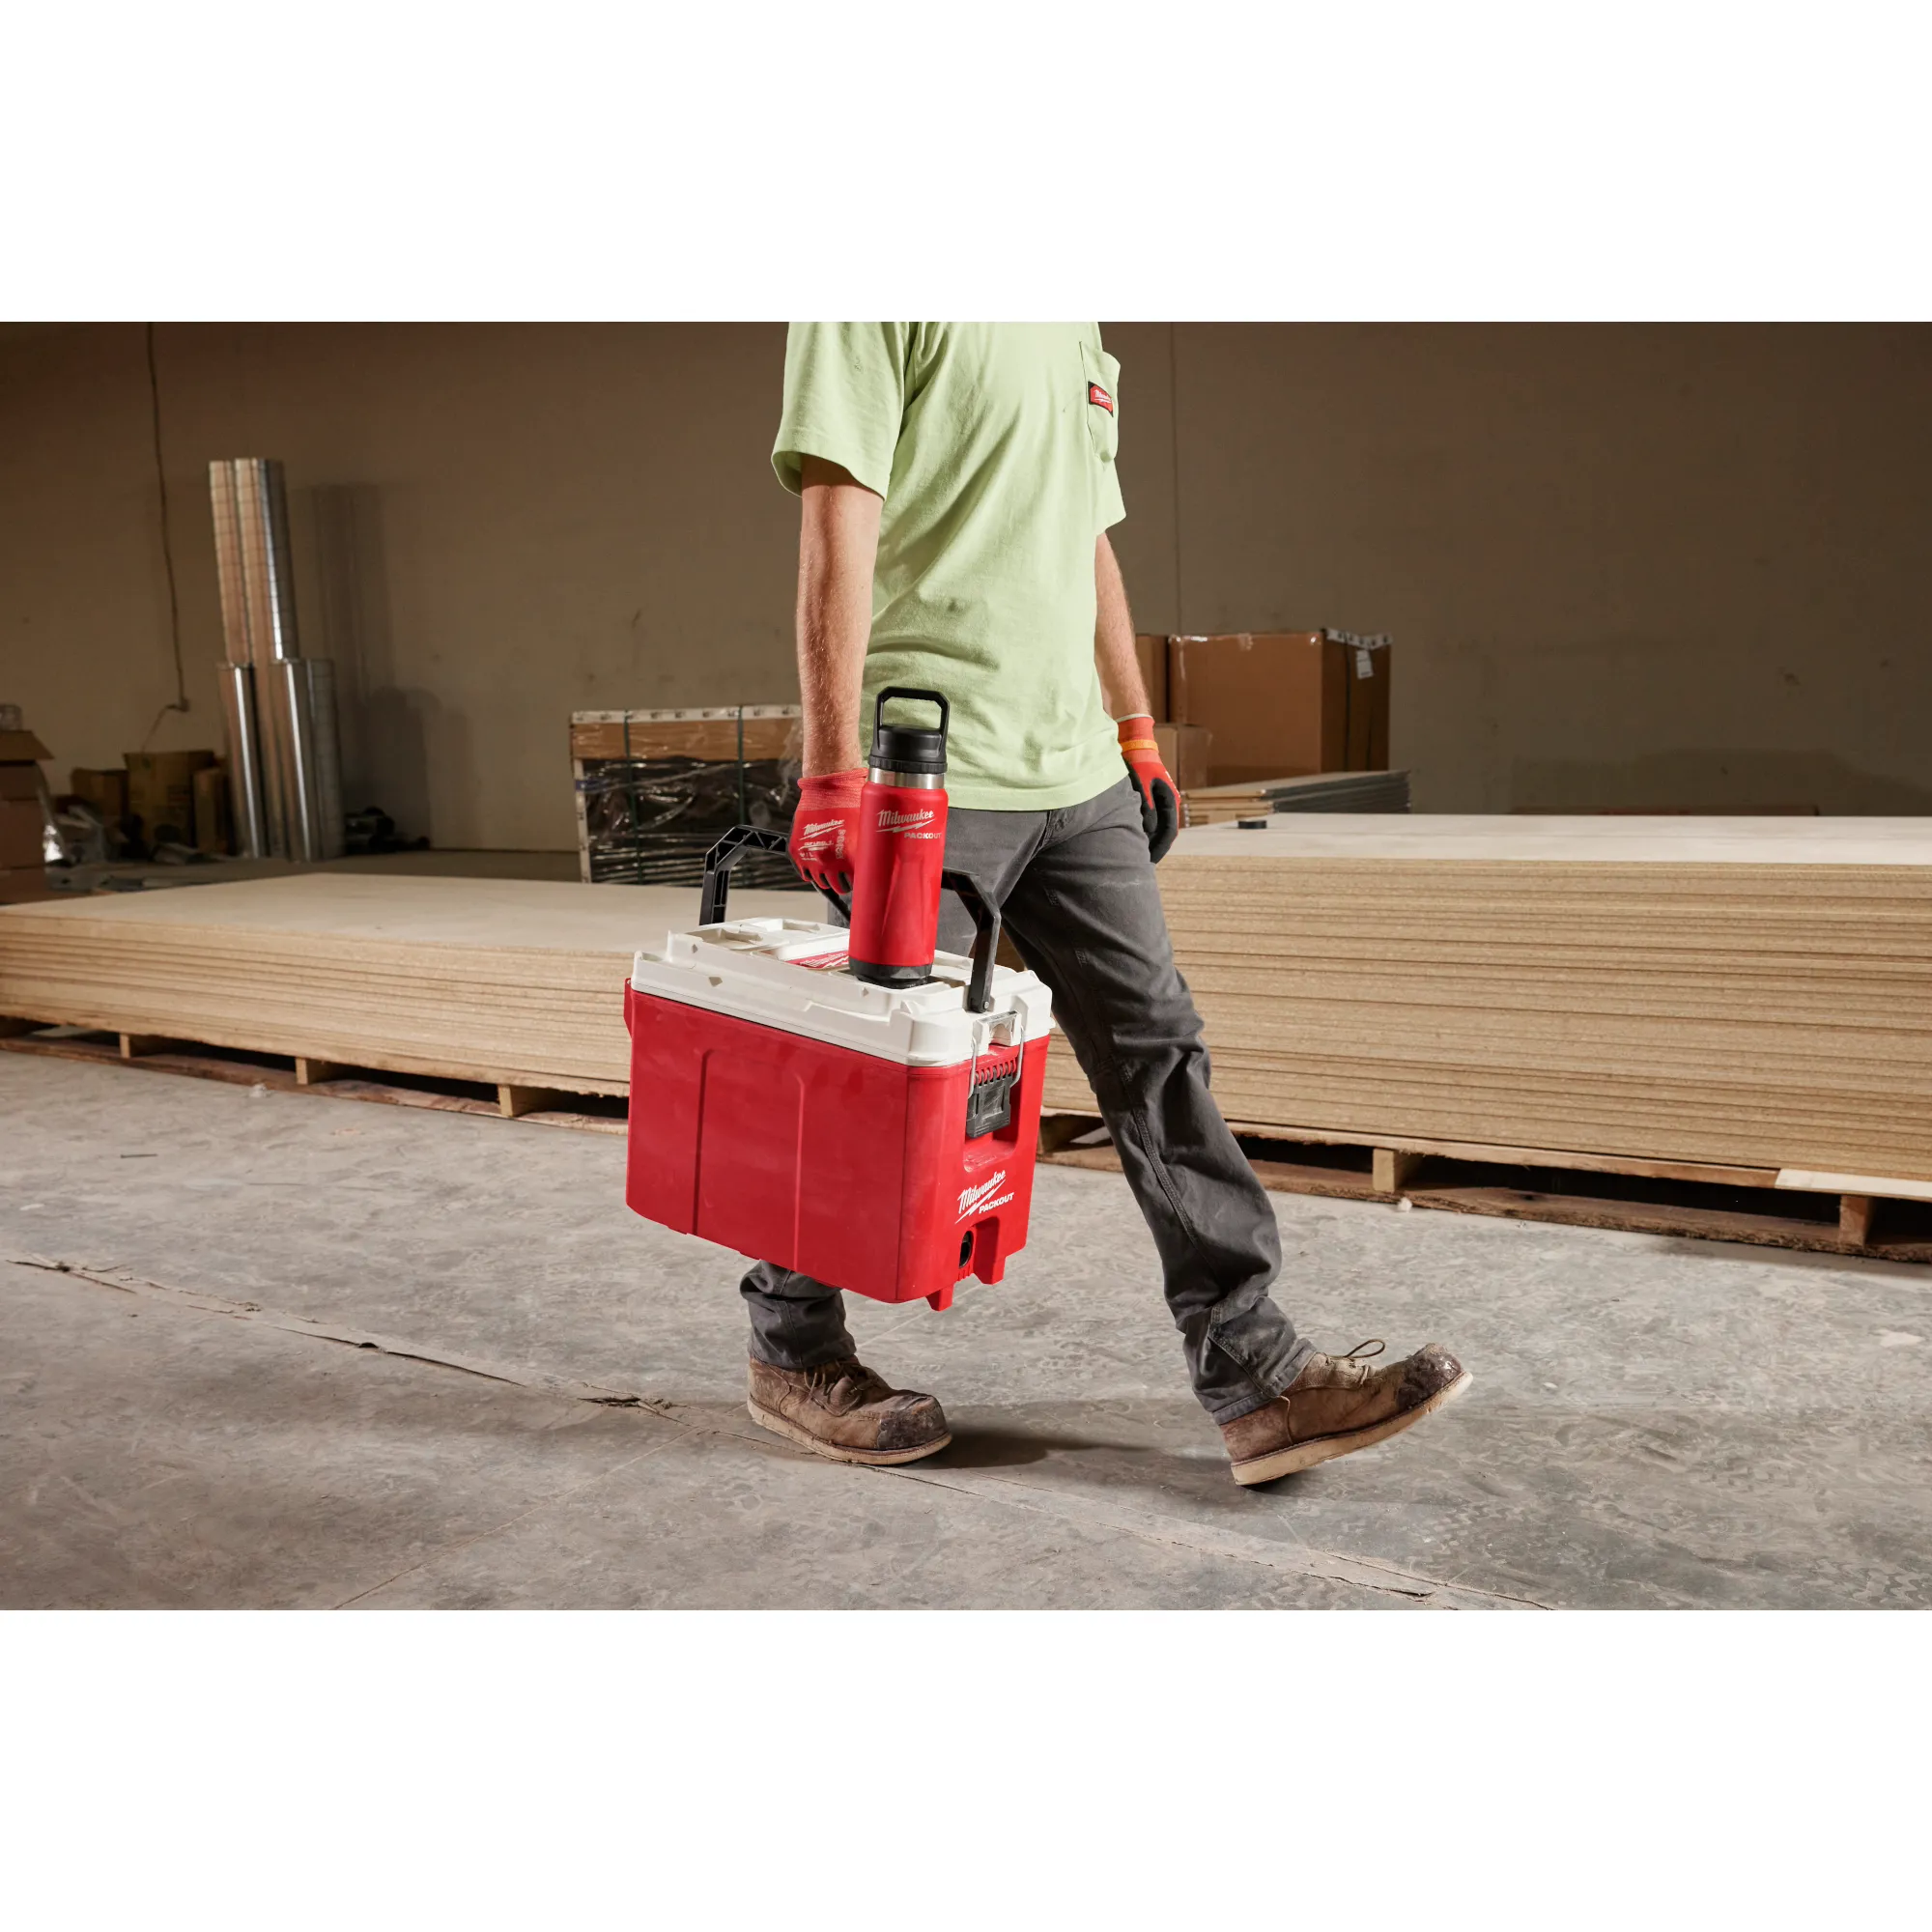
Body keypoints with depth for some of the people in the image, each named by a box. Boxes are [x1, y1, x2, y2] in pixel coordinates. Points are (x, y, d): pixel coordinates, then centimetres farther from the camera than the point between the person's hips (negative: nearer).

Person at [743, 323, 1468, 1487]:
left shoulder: (1073, 331, 21)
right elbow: (839, 525, -14)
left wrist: (1136, 731, 21)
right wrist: (833, 770, -20)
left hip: (1079, 774, 8)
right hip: (932, 770, -7)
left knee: (1158, 1051, 3)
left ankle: (1260, 1383, 7)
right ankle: (793, 1354, 23)